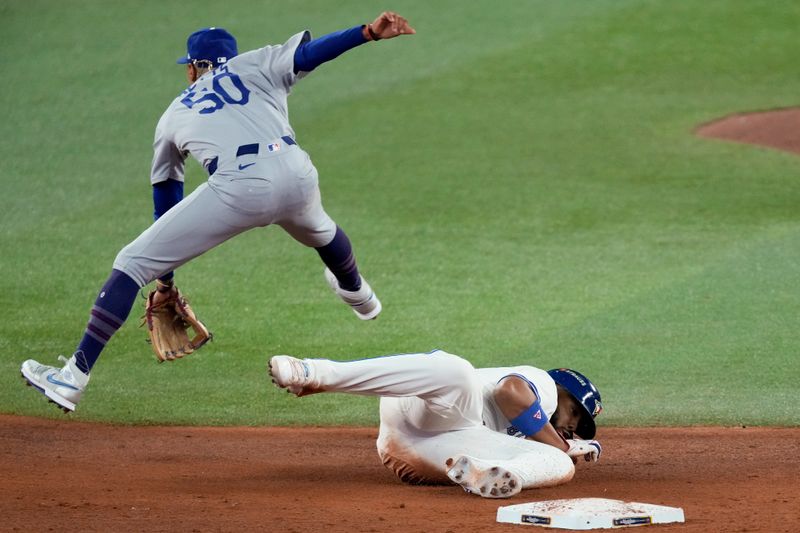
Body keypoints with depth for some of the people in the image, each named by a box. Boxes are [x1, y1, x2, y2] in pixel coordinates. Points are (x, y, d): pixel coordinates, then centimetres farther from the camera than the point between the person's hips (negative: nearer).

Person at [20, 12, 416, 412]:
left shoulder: (173, 116, 29)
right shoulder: (257, 65, 28)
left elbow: (166, 199, 32)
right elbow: (308, 52, 7)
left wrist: (165, 280, 37)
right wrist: (369, 32, -2)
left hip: (236, 188, -2)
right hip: (297, 176, 3)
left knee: (131, 263, 4)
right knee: (318, 230, 41)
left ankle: (73, 378, -4)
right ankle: (358, 295, 70)